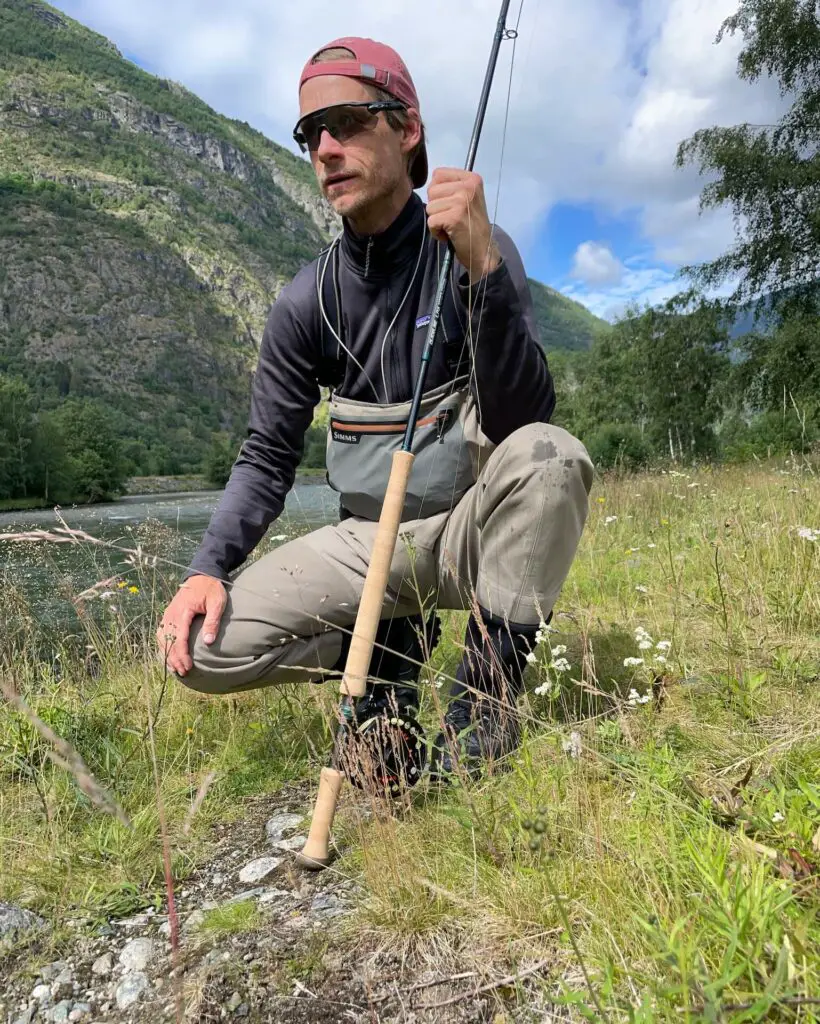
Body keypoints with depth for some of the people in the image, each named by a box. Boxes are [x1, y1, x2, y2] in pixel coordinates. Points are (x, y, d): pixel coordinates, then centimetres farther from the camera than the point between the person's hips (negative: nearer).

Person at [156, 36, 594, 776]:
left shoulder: (476, 250, -10)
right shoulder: (306, 301, -1)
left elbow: (522, 422, -23)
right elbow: (267, 458, 4)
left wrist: (482, 267, -36)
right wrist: (208, 568, -12)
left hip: (469, 529, -2)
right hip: (367, 540, 3)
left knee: (551, 455, -35)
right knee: (200, 644, -14)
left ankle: (485, 694, -15)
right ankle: (390, 647, 8)